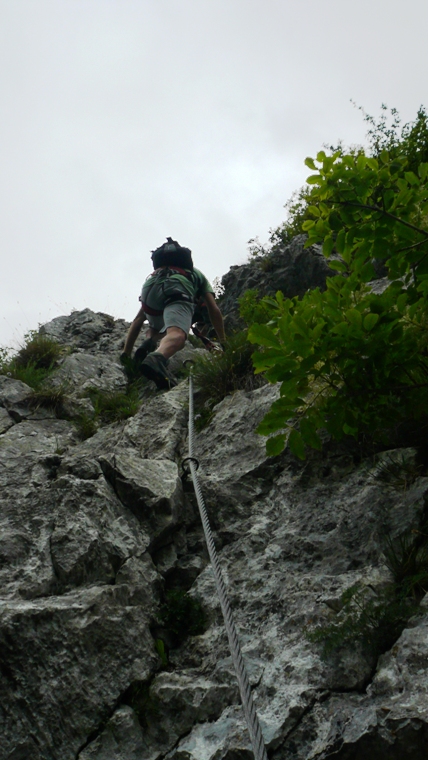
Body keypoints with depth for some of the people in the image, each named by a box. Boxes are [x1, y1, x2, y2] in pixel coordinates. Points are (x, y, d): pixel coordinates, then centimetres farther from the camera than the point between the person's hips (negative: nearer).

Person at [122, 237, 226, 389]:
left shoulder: (154, 276, 46)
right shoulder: (197, 275, 43)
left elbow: (138, 319, 41)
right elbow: (214, 310, 29)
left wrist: (126, 353, 40)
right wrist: (223, 342, 34)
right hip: (177, 288, -4)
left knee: (155, 328, 34)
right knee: (177, 335, -27)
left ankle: (148, 344, -1)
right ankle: (155, 359, -61)